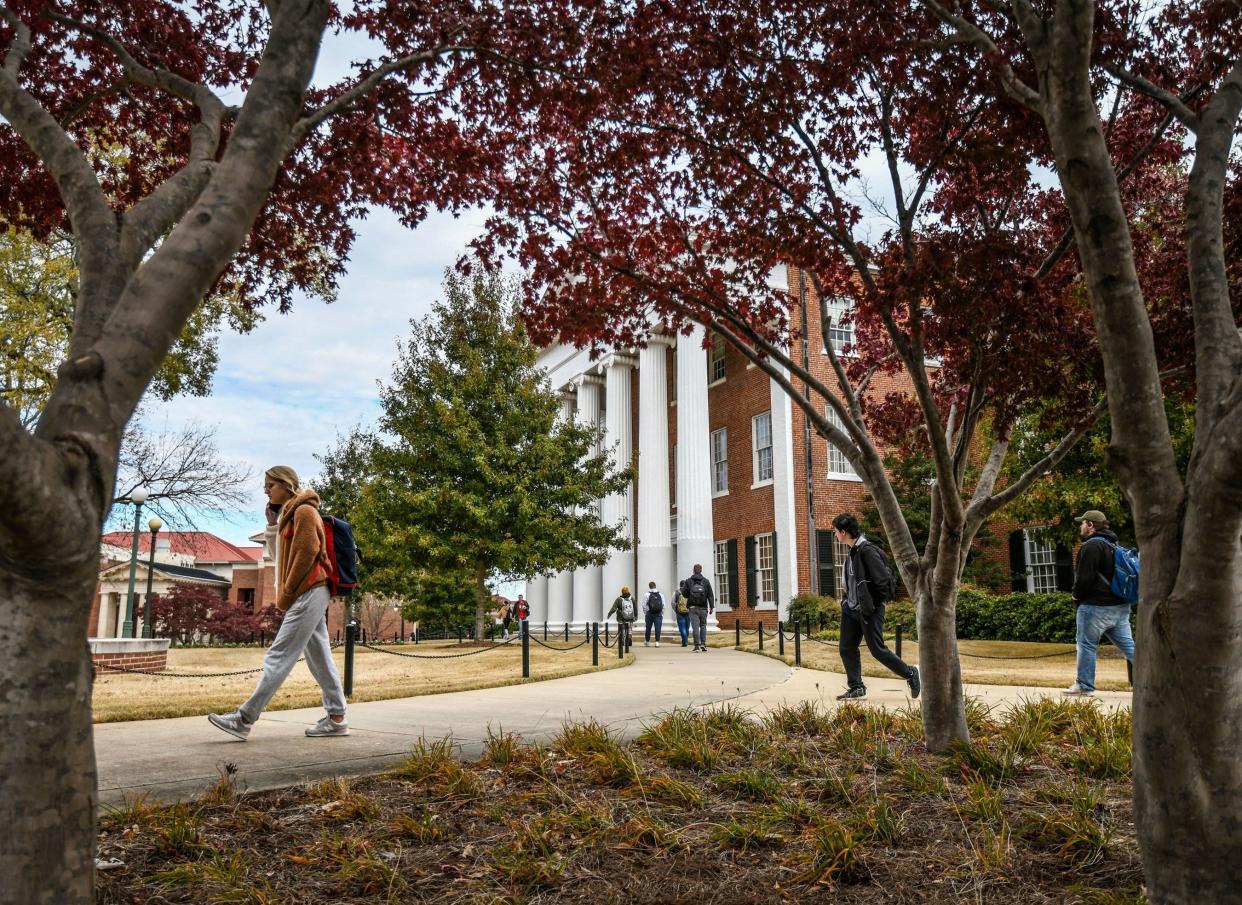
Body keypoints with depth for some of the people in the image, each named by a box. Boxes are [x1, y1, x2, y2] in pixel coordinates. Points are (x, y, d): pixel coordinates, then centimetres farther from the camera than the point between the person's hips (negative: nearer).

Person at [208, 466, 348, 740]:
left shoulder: (304, 511, -9)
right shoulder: (288, 514, 20)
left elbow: (306, 555, -17)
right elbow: (279, 556, 21)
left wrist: (285, 594, -13)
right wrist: (273, 524, 8)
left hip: (307, 594, -10)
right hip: (310, 595, 10)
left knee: (278, 657, -9)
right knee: (319, 658, 8)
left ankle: (244, 719, -9)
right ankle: (336, 717, 10)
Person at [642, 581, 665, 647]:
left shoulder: (647, 595, -3)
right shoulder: (660, 595, 5)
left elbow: (644, 606, -4)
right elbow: (663, 606, 4)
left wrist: (645, 614, 6)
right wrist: (662, 614, 10)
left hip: (650, 614, -1)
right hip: (658, 614, 1)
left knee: (648, 628, 11)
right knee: (658, 628, -1)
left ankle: (647, 641, 23)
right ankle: (657, 642, -8)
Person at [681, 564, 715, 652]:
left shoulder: (688, 581, 1)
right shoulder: (706, 581, 2)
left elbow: (684, 594, 2)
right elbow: (710, 595, -2)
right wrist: (712, 606, -1)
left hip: (693, 608, -1)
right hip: (703, 607, 1)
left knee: (695, 626, -2)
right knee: (703, 625, 12)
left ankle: (697, 645, -6)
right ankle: (703, 643, 2)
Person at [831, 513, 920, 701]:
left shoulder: (867, 550, -20)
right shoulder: (852, 551, 9)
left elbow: (883, 580, -23)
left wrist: (873, 604, -16)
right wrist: (847, 600, 12)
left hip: (869, 610, -9)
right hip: (851, 609, 9)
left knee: (877, 650, -2)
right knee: (846, 649, 8)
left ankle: (911, 674, 16)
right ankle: (856, 687, 17)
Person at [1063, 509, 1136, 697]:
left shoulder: (1092, 546, -15)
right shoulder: (1113, 544, 17)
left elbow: (1085, 578, -19)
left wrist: (1076, 594, -1)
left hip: (1096, 605, -9)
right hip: (1120, 605, 9)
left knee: (1086, 644, 0)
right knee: (1127, 644, 10)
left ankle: (1084, 686, 5)